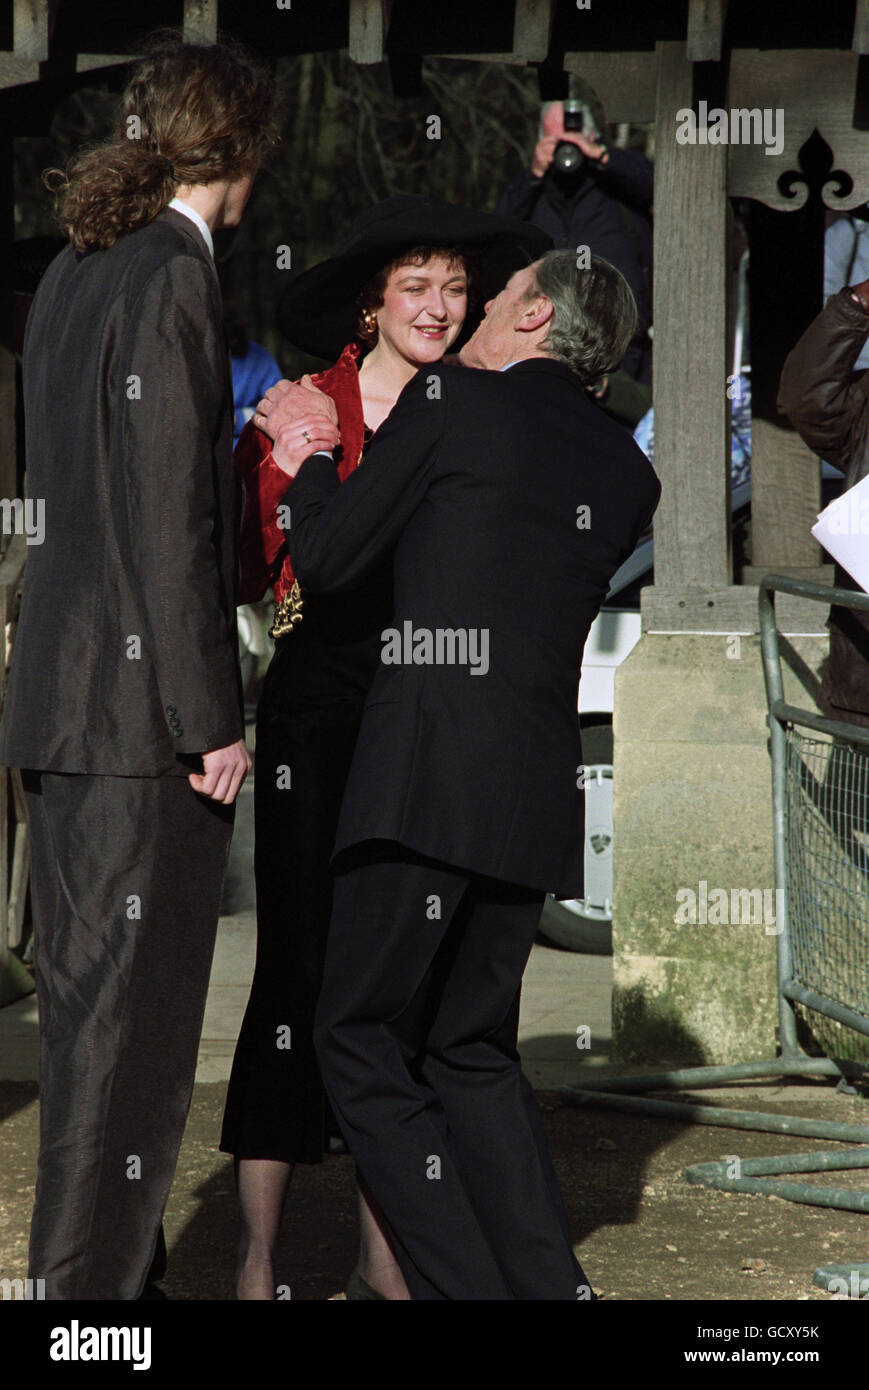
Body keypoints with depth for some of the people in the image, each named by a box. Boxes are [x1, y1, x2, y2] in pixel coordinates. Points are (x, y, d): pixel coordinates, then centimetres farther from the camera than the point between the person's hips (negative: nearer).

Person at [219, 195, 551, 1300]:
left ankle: (382, 1252, 12)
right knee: (303, 966, -6)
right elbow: (265, 574, -2)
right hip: (318, 702, -3)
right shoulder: (300, 414, -1)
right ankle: (257, 1257, -1)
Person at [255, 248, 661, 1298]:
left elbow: (324, 562, 1)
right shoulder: (628, 471, 15)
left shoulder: (450, 402, -2)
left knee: (362, 1046, 1)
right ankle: (550, 1288, 8)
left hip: (425, 776, -6)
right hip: (538, 794, 7)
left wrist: (305, 455, 21)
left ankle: (464, 1288, -9)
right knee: (472, 1049, 18)